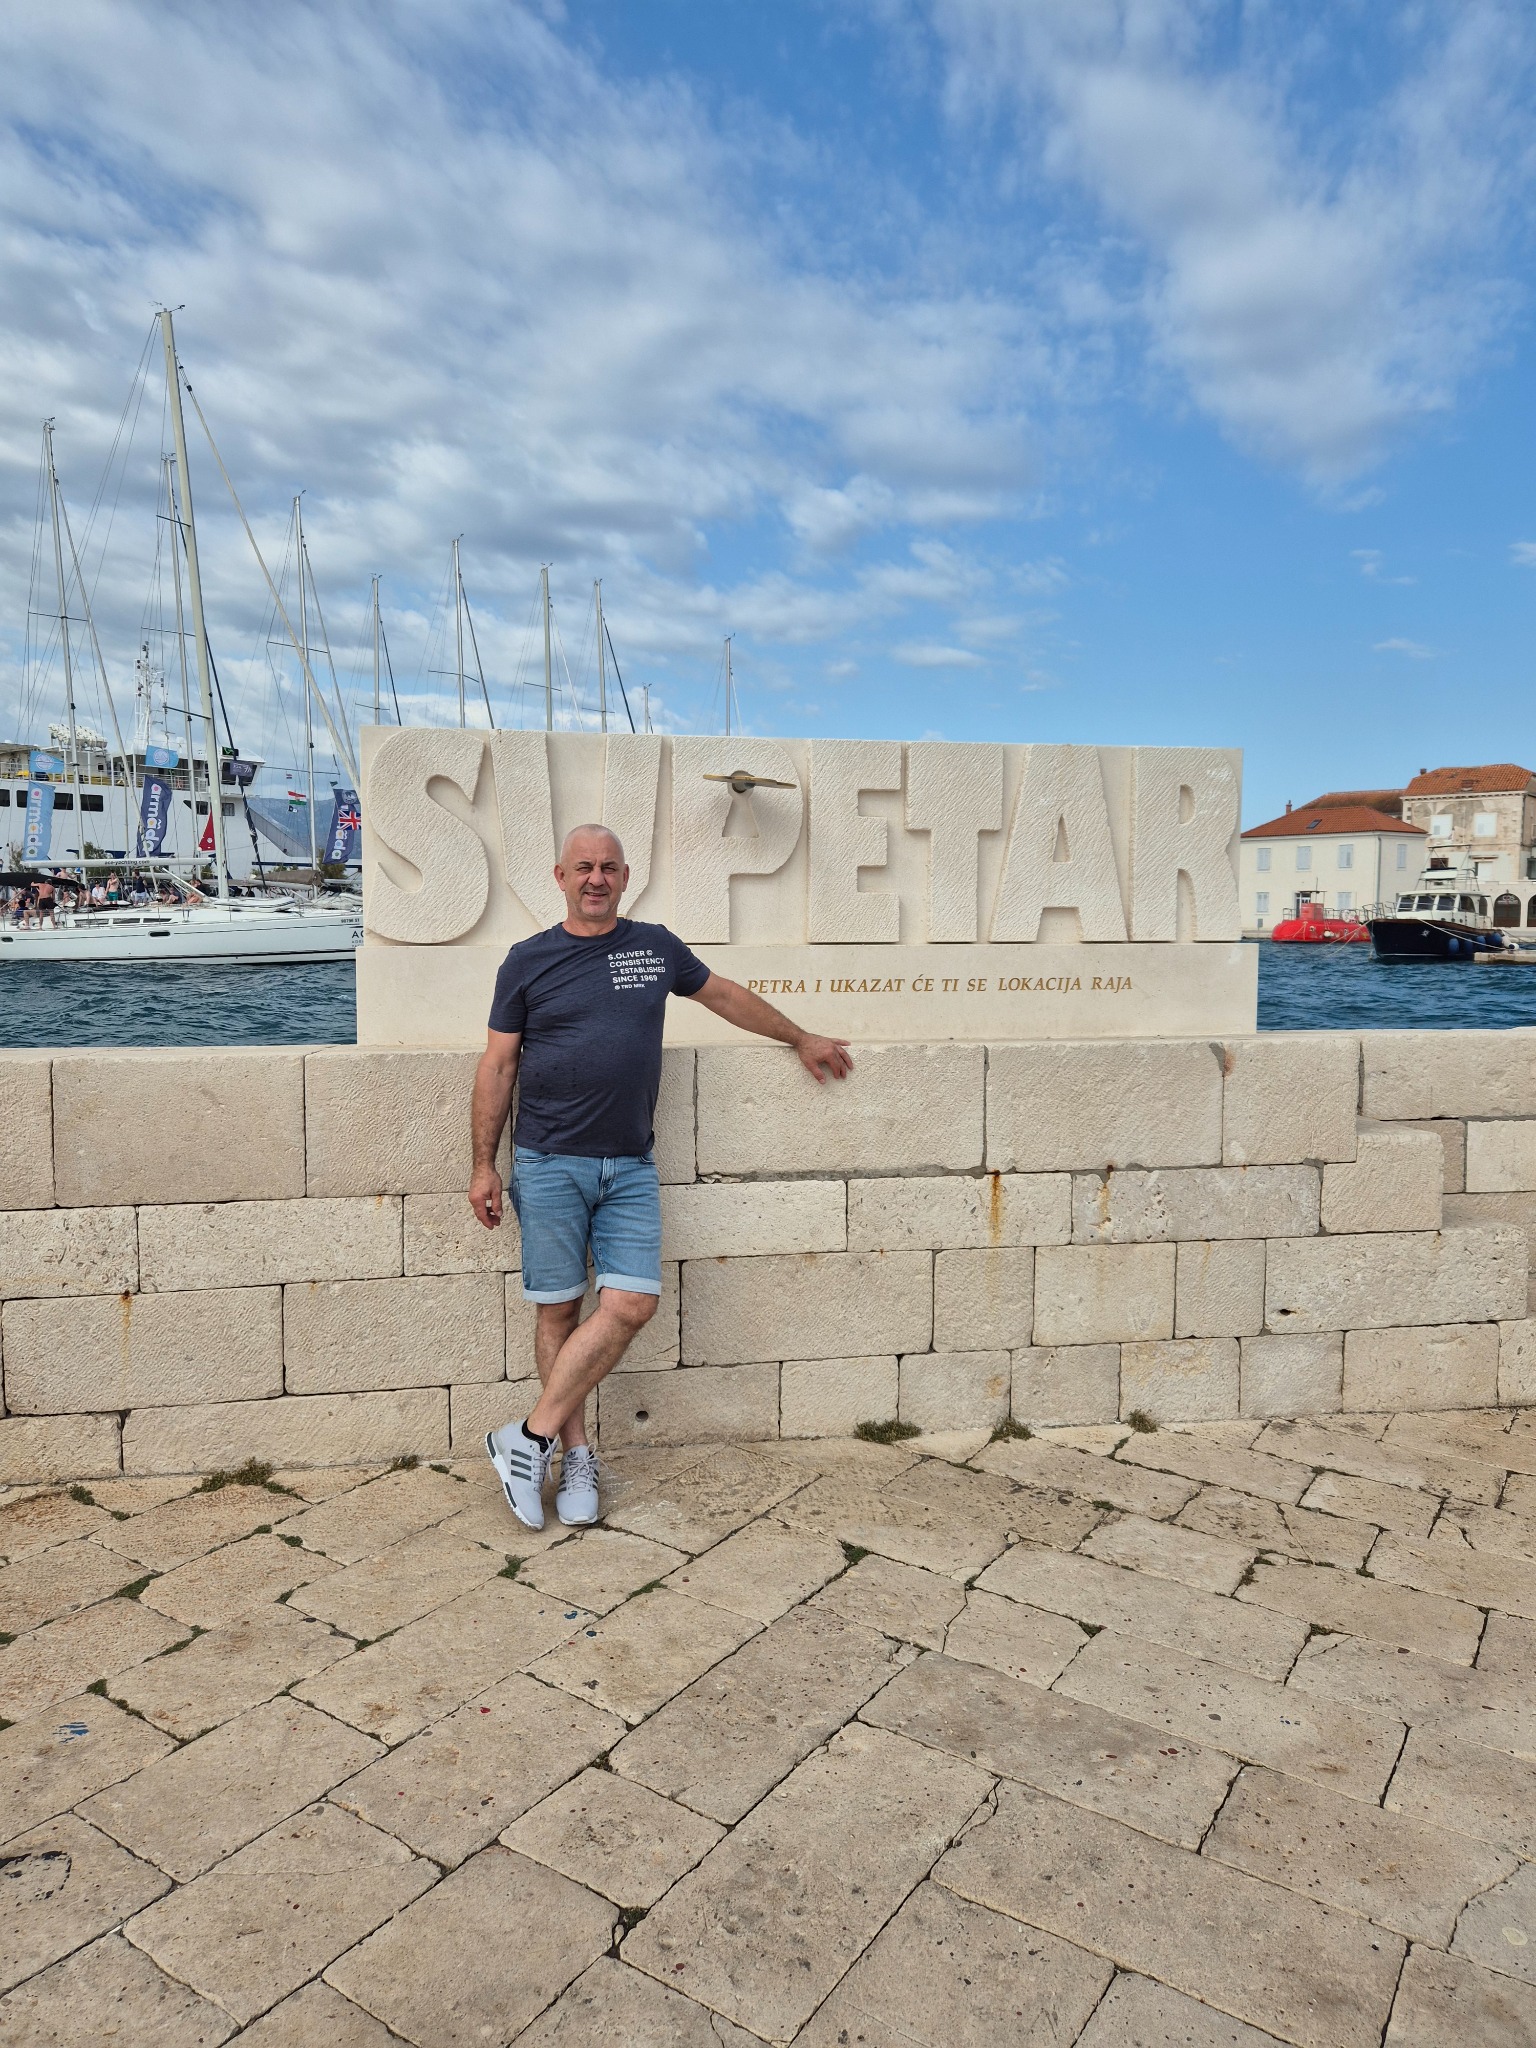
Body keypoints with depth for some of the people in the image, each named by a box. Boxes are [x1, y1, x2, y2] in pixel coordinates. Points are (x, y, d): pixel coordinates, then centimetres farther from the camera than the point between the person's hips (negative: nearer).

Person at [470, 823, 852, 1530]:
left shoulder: (656, 946, 10)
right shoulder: (528, 960, 3)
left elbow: (725, 995, 24)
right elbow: (498, 1064, 4)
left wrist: (801, 1038, 29)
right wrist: (483, 1165, 0)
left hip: (630, 1166, 2)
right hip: (549, 1164, -2)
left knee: (630, 1305, -8)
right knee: (558, 1310, 2)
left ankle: (531, 1438, 3)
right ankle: (575, 1455, 17)